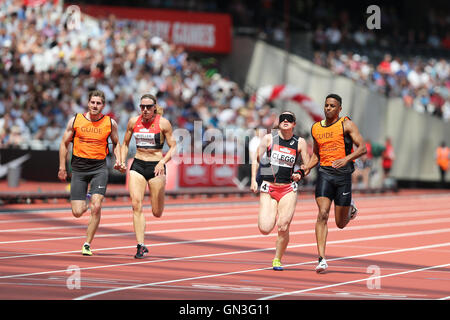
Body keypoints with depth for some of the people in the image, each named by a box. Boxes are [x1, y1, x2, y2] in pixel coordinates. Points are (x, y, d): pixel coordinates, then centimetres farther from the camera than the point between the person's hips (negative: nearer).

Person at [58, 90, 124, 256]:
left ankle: (87, 244, -4)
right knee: (77, 212, -4)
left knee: (96, 207, -17)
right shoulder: (75, 120, 0)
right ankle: (86, 200, 35)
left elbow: (116, 143, 18)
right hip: (79, 168, 1)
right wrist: (62, 167, 6)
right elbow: (64, 143, 9)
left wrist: (118, 160, 1)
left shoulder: (110, 123, 1)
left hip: (99, 168, -1)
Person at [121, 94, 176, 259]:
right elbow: (125, 143, 17)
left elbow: (173, 147, -5)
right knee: (136, 204, -15)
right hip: (138, 165, 2)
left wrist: (163, 162, -20)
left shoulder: (163, 123, -5)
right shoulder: (134, 122, 4)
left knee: (157, 212, 3)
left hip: (156, 166, -2)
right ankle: (141, 246, -13)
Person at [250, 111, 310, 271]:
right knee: (265, 229, -12)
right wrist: (253, 180, -2)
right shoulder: (269, 138, 1)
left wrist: (300, 174, -11)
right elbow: (257, 159, 8)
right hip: (268, 188, 0)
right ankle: (271, 215, 26)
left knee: (283, 228, -9)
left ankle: (277, 260, 12)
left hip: (288, 190, 0)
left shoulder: (300, 142, 3)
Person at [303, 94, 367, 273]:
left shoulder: (346, 125, -1)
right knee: (322, 214, -17)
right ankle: (322, 259, -19)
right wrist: (308, 167, 7)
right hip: (324, 173, 2)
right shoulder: (316, 128, 13)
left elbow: (362, 148, -8)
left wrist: (346, 159, -25)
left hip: (343, 173, -2)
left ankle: (350, 208, 44)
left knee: (341, 224, 6)